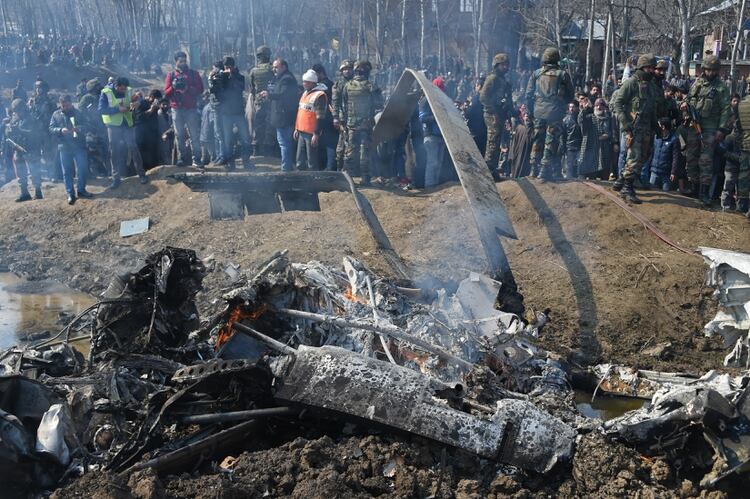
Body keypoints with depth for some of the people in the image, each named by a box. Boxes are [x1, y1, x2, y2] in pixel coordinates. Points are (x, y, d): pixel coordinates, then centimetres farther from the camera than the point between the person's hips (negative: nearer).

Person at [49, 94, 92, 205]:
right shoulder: (56, 115, 6)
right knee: (67, 171, 4)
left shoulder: (78, 113, 4)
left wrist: (79, 128, -22)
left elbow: (86, 125, -1)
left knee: (83, 169, 2)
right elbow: (51, 128, 2)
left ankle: (81, 190, 21)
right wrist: (60, 130, -18)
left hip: (79, 146, 0)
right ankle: (70, 194, 12)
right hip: (64, 147, 0)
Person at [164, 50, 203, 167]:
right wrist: (173, 87, -12)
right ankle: (182, 158, 8)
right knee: (179, 135, 2)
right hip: (177, 109, 2)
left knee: (194, 135, -5)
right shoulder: (171, 75, 12)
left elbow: (200, 89, -1)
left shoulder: (193, 73, 8)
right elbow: (166, 93, 7)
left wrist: (187, 88, -16)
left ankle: (196, 159, -5)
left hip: (191, 108, -2)